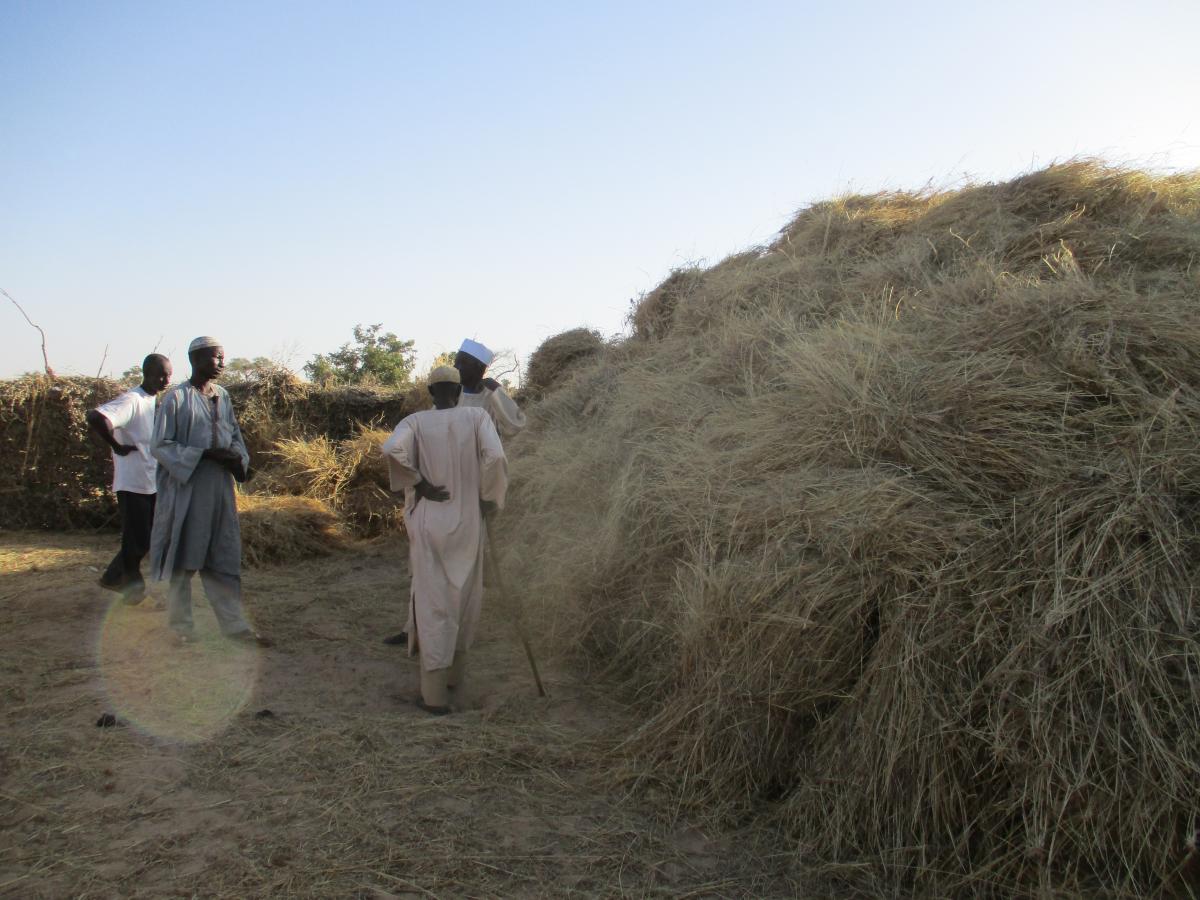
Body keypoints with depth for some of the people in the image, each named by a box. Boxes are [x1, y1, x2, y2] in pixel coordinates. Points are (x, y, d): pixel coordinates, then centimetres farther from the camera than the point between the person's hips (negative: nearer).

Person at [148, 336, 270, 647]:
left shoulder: (222, 396, 9)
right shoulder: (176, 397, -8)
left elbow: (235, 435, 17)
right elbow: (160, 445, -10)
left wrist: (238, 457, -5)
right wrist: (205, 454, -19)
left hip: (219, 490, 5)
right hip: (186, 490, -5)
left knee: (222, 559, 8)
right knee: (184, 560, 5)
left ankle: (233, 624, 13)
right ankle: (180, 626, 17)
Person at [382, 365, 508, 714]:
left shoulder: (415, 421, -1)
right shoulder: (476, 416, -1)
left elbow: (392, 449, -22)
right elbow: (495, 457, -17)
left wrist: (420, 484, -11)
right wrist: (488, 497, -3)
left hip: (427, 523, 0)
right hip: (467, 524, 1)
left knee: (433, 604, 3)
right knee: (464, 601, 18)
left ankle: (435, 694, 2)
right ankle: (454, 674, 32)